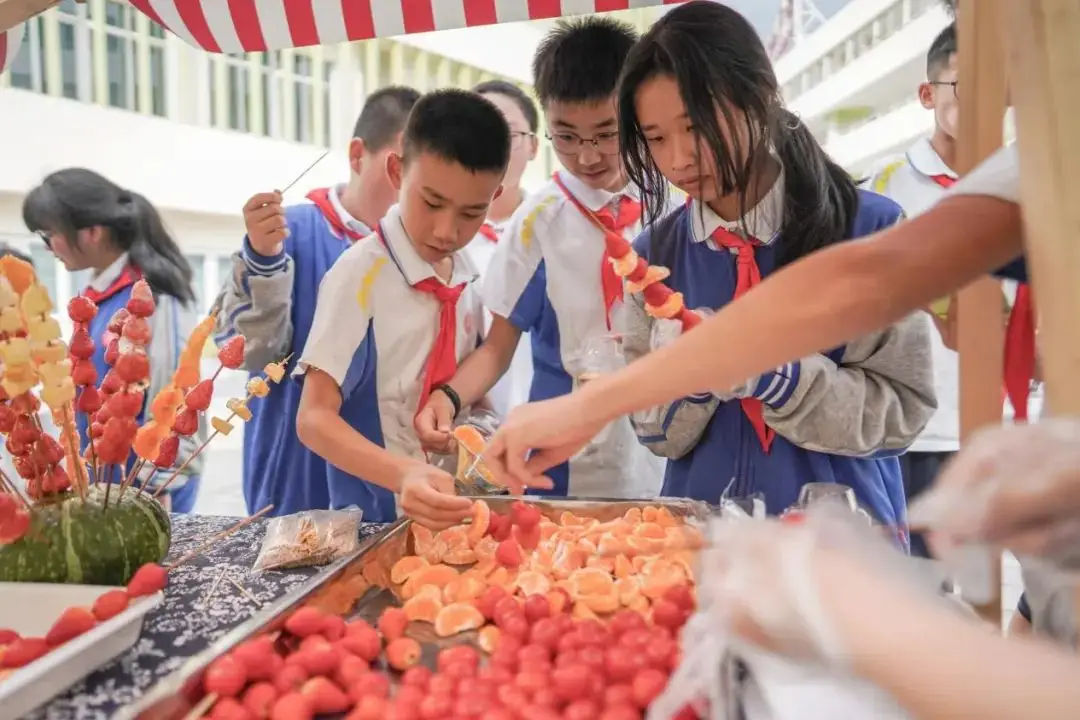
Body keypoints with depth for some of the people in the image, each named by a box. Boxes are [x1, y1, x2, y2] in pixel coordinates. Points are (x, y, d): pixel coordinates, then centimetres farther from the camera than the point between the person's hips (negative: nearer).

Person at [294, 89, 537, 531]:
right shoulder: (360, 273, -13)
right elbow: (314, 418, -17)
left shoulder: (466, 272, 2)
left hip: (456, 503, 4)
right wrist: (404, 475, -32)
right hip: (380, 512, -4)